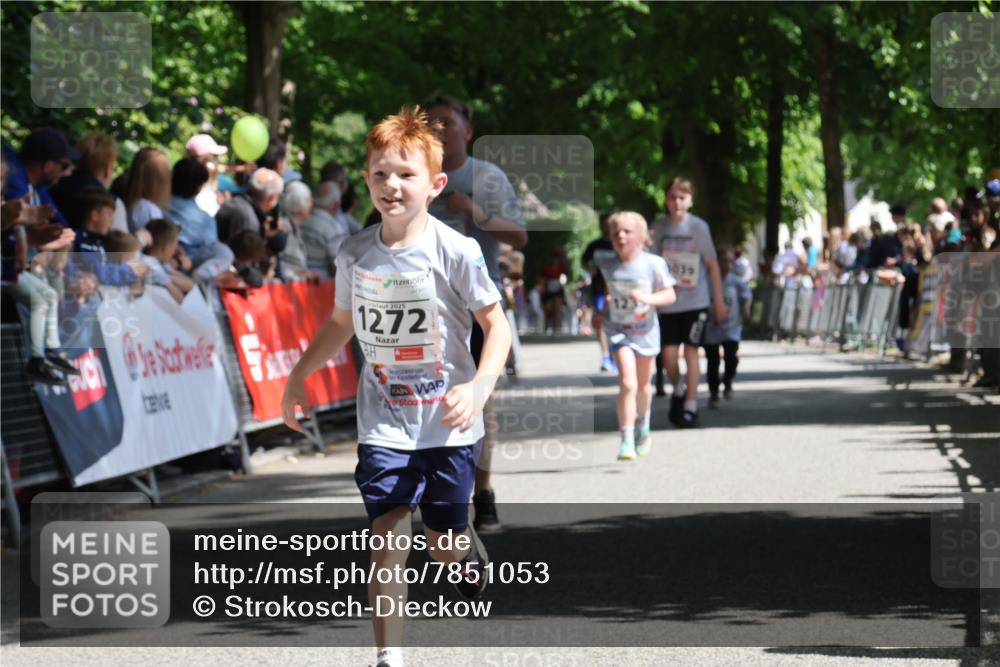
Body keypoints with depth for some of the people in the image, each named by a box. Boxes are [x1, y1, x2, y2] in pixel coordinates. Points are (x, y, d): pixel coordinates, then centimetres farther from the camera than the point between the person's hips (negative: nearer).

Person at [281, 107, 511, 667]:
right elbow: (341, 324, 17)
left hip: (447, 424, -2)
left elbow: (497, 325, -9)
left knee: (444, 545, 9)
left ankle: (472, 550, 48)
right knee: (388, 535, -11)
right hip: (384, 423, 2)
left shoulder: (456, 252, -13)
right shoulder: (356, 254, -1)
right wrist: (299, 376, 14)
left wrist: (478, 388, -22)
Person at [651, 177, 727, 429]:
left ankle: (690, 407, 5)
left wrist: (719, 301, 0)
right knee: (669, 354, -3)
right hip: (669, 302, 2)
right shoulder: (659, 228, 2)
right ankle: (678, 391, 26)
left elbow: (712, 264, 1)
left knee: (690, 351, -3)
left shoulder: (698, 227, -3)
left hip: (695, 301, -2)